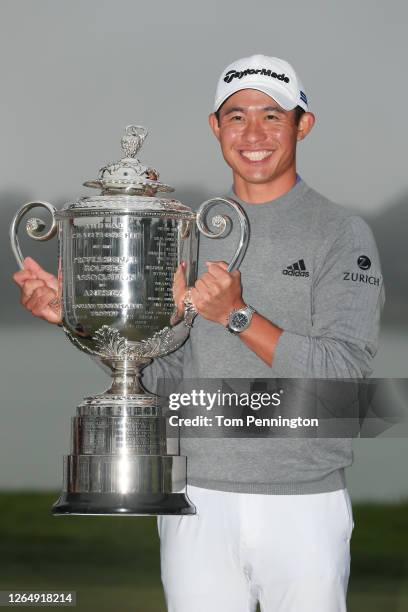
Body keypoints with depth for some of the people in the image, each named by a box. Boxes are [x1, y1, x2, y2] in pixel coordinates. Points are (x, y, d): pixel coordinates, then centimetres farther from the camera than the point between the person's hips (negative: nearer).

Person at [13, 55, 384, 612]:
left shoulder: (342, 235, -3)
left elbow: (343, 373, -14)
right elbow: (157, 368, 12)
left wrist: (237, 316, -24)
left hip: (304, 507, -3)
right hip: (199, 503, 4)